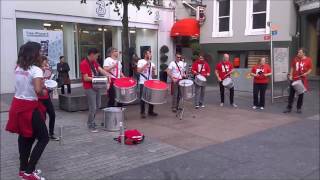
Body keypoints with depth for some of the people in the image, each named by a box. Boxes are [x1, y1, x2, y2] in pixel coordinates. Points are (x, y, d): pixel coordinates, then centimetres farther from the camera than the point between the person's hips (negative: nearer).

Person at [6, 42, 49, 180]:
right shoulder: (36, 70, -17)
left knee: (25, 137, 20)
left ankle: (24, 169, 30)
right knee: (43, 138, 4)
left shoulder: (18, 68, 8)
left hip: (17, 105, 8)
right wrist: (44, 92, -9)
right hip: (29, 107, -8)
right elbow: (38, 90, -29)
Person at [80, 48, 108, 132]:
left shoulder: (94, 62, 9)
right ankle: (91, 125, 11)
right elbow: (86, 78, -20)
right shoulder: (84, 64, -17)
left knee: (98, 105, 17)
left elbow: (101, 70, 0)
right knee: (93, 108, -4)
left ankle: (90, 121, 33)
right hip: (89, 88, -9)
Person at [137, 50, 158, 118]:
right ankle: (142, 112, 6)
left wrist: (153, 70, -6)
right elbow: (138, 70, -15)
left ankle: (150, 111, 19)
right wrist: (146, 64, -18)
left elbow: (153, 74, 15)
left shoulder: (152, 63, 13)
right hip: (143, 82, -5)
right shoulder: (141, 61, -2)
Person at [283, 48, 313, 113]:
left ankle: (299, 108, 20)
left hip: (302, 80, -2)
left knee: (301, 94, 8)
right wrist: (291, 75, 1)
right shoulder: (295, 59, 3)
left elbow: (310, 69, 1)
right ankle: (289, 108, 11)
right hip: (294, 79, 2)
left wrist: (306, 73, -16)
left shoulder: (308, 60, -4)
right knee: (291, 94, 4)